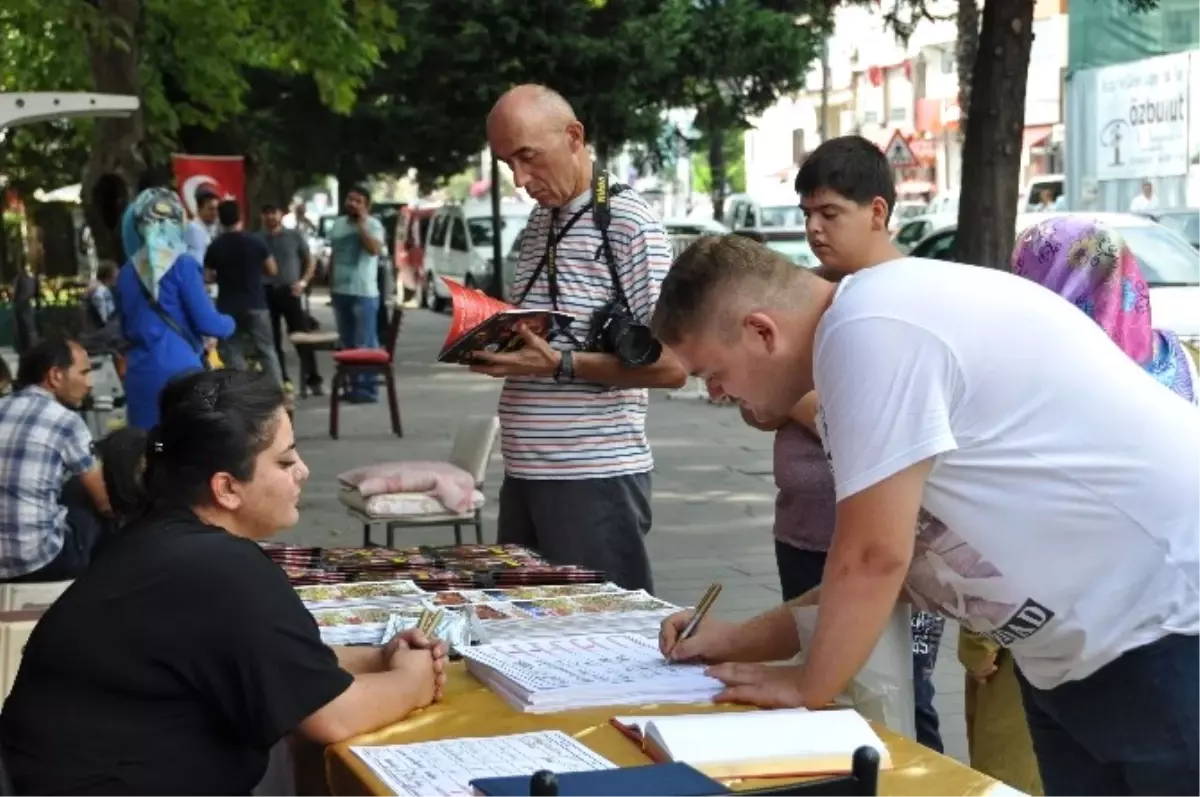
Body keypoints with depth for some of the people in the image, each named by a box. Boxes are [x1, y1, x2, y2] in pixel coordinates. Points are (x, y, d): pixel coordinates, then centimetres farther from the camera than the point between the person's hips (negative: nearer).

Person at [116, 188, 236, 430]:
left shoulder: (127, 272, 8)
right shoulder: (182, 265, -8)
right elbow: (207, 323, -10)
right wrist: (230, 323, 9)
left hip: (140, 373, 5)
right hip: (179, 370, -5)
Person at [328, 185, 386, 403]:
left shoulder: (373, 224, -7)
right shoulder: (338, 224, 14)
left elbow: (374, 249, -25)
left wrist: (361, 223, -20)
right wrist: (331, 284, 16)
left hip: (364, 293, -7)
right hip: (340, 291, 7)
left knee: (365, 344, -7)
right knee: (347, 343, 10)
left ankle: (369, 388, -5)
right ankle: (354, 385, 17)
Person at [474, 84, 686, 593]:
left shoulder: (629, 223, -11)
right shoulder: (538, 221, 14)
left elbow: (670, 366, -16)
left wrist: (558, 365, -23)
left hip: (596, 478, -8)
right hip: (523, 473, 8)